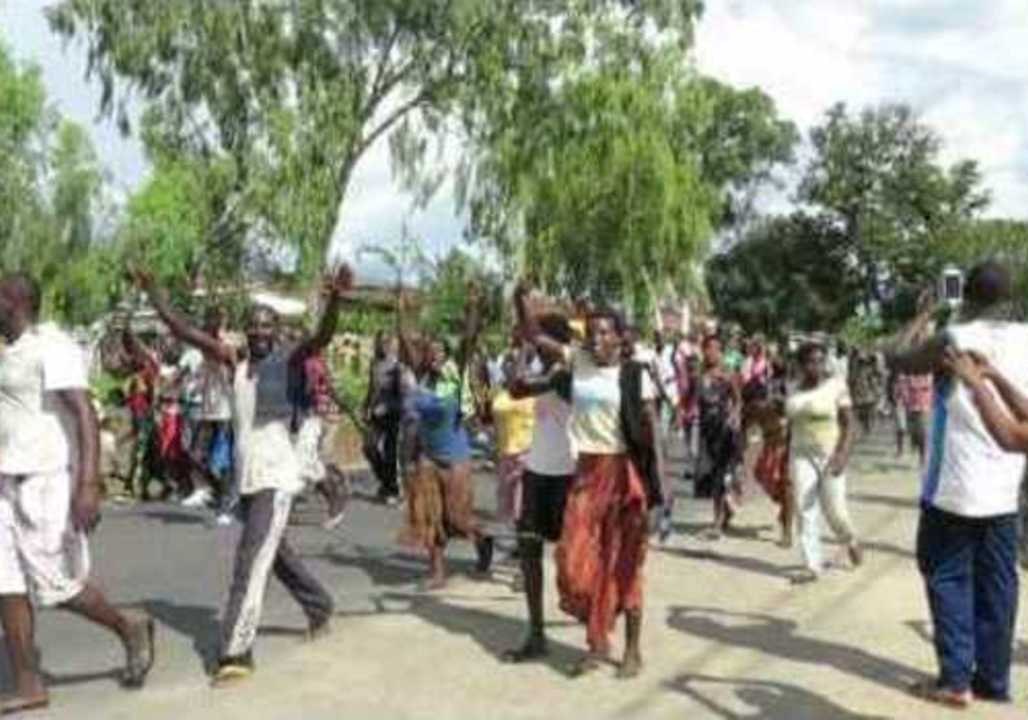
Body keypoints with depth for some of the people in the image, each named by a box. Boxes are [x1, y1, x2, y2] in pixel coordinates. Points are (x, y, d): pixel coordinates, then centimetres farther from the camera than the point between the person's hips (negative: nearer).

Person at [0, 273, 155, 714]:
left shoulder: (53, 348, -15)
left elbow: (86, 414, -23)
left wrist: (89, 485, -31)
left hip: (48, 480, -9)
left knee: (55, 586, -4)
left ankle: (129, 630, 19)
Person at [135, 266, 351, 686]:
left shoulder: (287, 362, -7)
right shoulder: (235, 363, 6)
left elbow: (322, 338, -25)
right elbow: (183, 332, 7)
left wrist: (335, 300, -43)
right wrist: (151, 294, 1)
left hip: (277, 477, -7)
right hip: (245, 477, 7)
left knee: (252, 560, -13)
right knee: (276, 554, 22)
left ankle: (236, 653, -12)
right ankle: (319, 607, 43)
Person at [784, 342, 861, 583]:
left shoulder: (836, 385, -5)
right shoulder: (795, 390, 7)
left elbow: (849, 423, -8)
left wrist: (843, 454, -20)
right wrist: (787, 460, 14)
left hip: (830, 455, -3)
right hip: (802, 455, 3)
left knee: (834, 510, -1)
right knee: (805, 510, -1)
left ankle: (850, 541, 32)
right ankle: (813, 565, 6)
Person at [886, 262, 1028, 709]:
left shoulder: (955, 339, -13)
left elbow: (896, 358, -1)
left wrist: (923, 316, 10)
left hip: (954, 486, -5)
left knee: (949, 578, 5)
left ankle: (955, 680, 3)